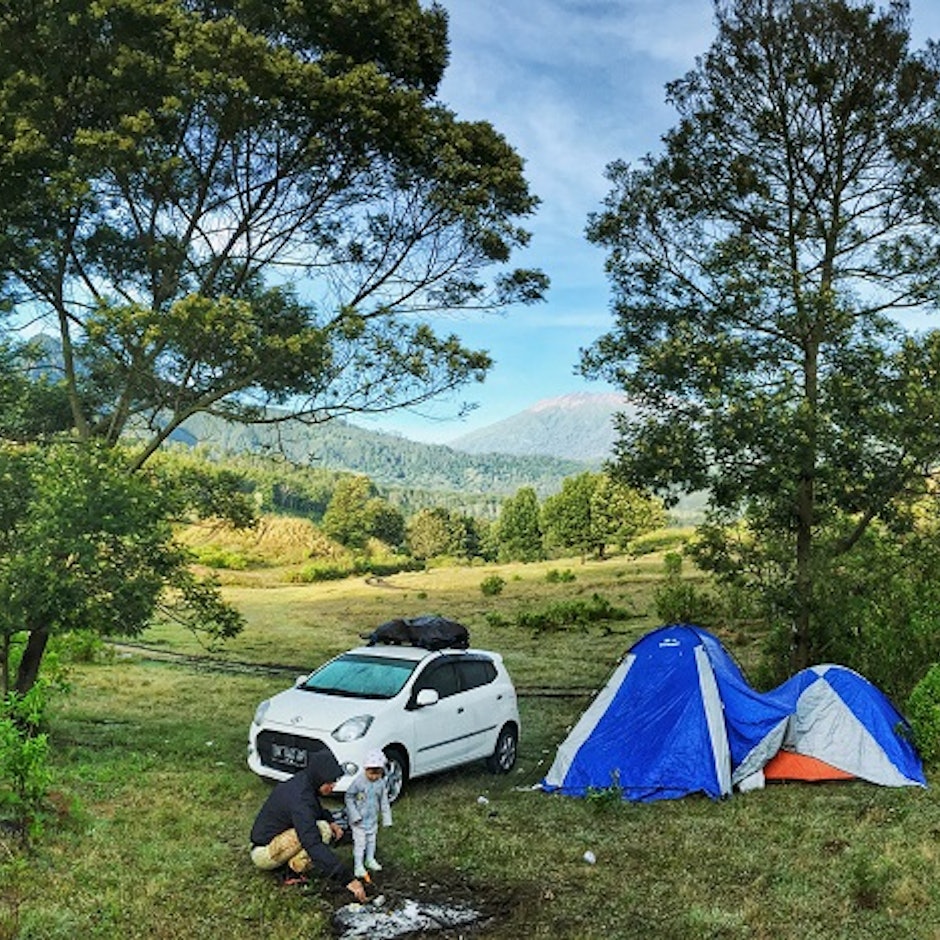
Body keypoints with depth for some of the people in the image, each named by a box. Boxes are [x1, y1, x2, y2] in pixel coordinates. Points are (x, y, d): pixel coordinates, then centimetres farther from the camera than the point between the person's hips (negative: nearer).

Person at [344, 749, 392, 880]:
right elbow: (349, 797, -14)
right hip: (359, 820, -5)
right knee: (360, 842, -3)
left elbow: (384, 801, 3)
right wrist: (354, 815, -18)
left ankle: (370, 860, 38)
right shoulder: (359, 781, -23)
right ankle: (358, 866, 9)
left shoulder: (381, 783, -8)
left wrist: (386, 818, 4)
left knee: (371, 840, 19)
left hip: (373, 819, 5)